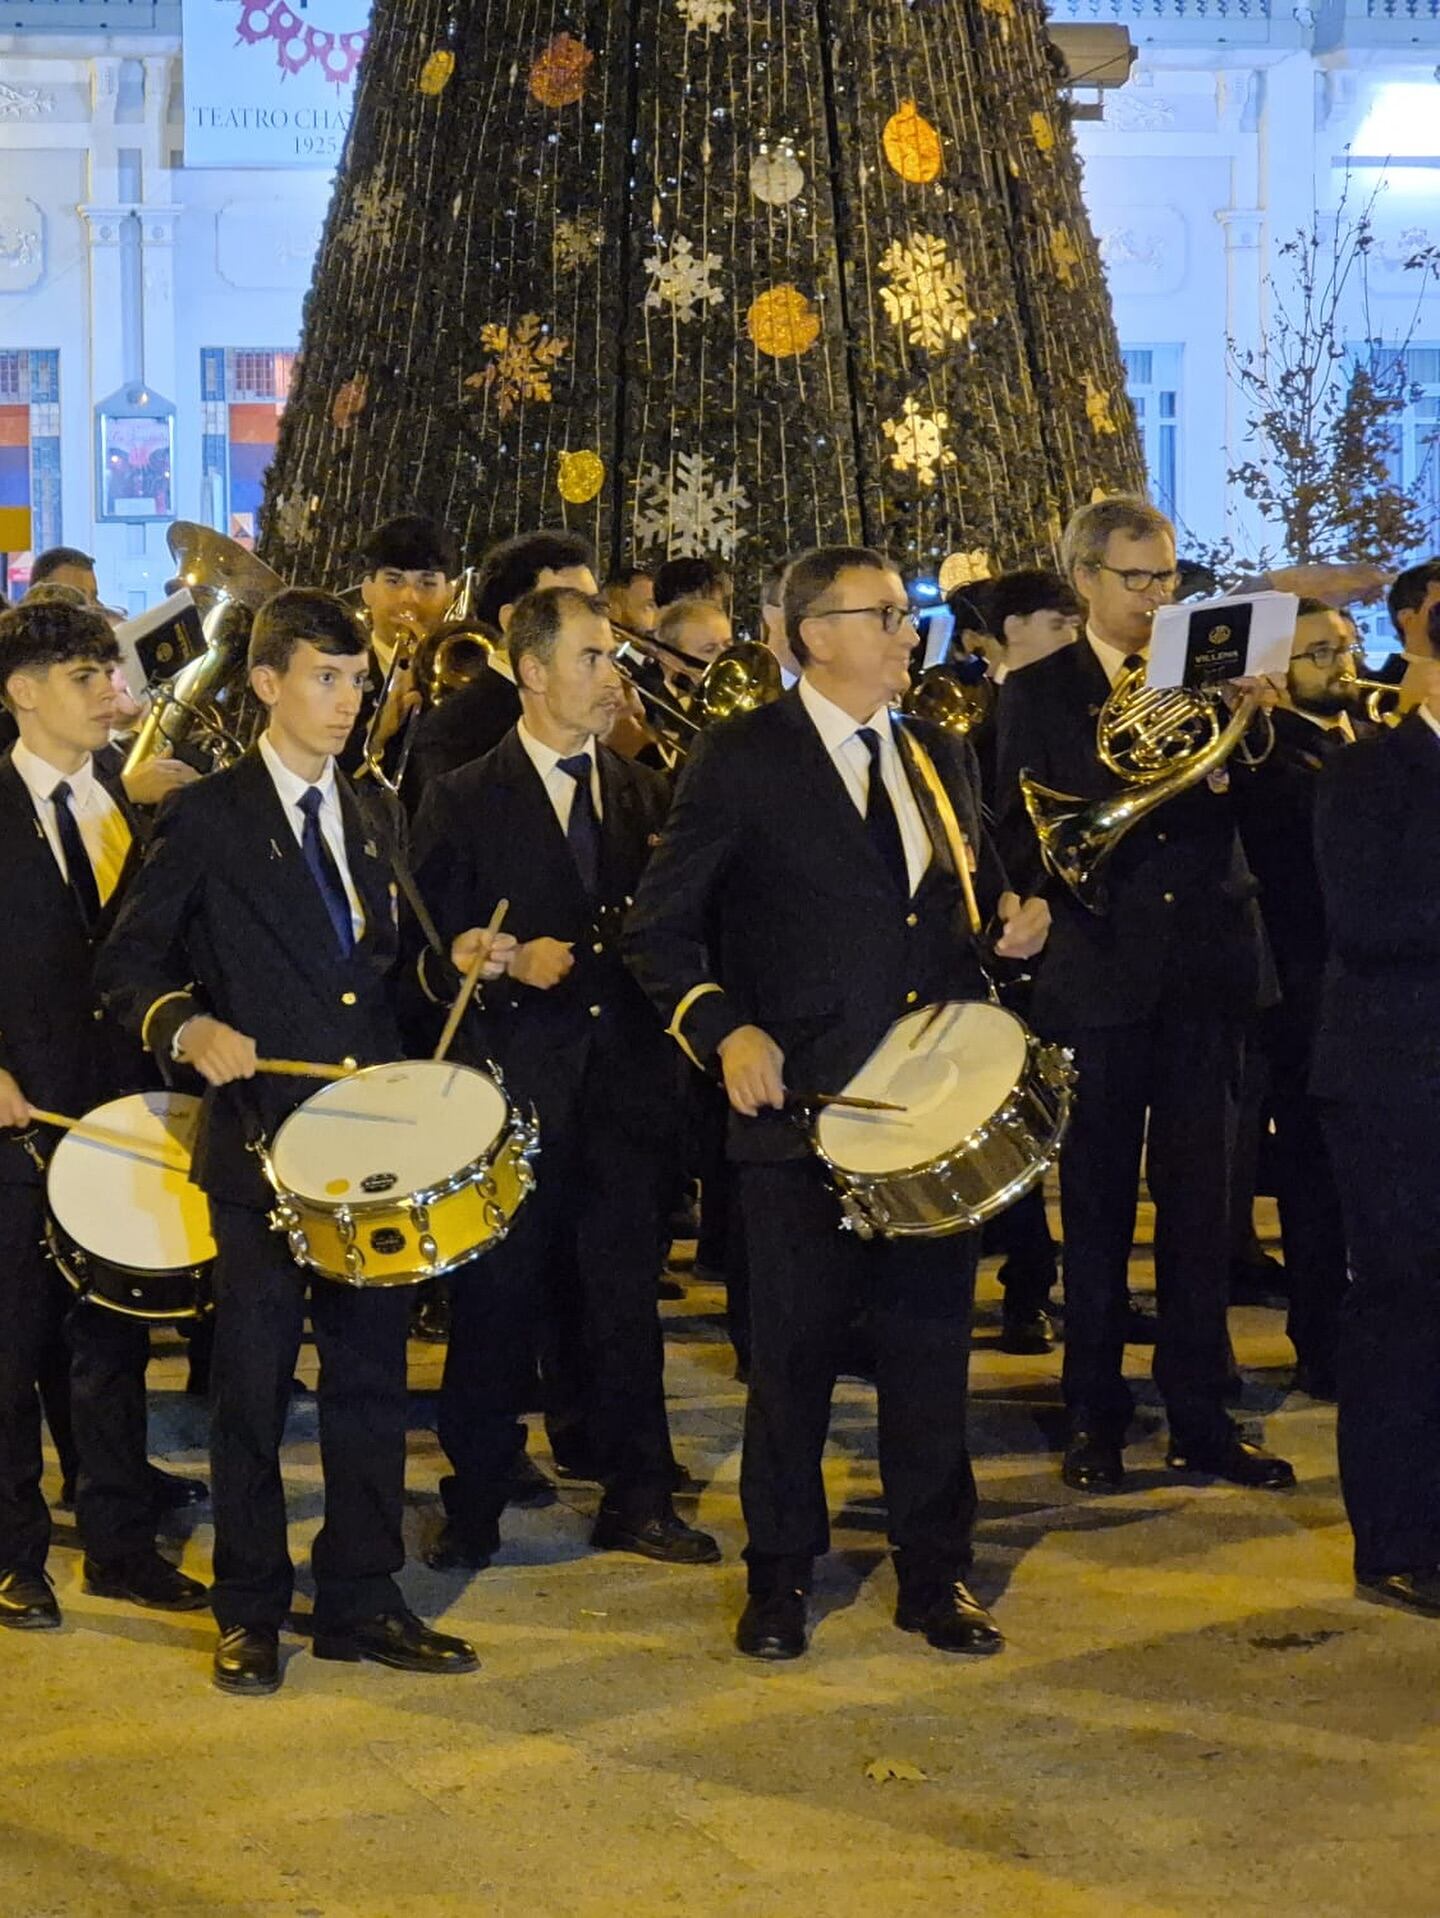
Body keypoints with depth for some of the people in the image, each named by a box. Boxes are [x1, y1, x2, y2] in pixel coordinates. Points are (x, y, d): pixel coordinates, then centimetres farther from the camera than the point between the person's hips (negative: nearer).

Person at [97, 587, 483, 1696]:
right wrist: (187, 1026, -21)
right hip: (264, 1141, -5)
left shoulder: (376, 817, 14)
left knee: (372, 1376, 9)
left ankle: (362, 1601, 19)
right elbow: (129, 965, -4)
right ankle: (251, 1612, 14)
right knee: (253, 1384, 3)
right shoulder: (206, 819, -2)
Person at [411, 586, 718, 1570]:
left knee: (626, 1295, 8)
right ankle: (475, 1506, 13)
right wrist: (509, 965, -18)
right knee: (499, 1298, 2)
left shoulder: (646, 792, 12)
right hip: (515, 1082, -3)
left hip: (626, 1080, 3)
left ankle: (639, 1497, 18)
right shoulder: (464, 802, 0)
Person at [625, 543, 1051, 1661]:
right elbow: (660, 929, -5)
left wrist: (1010, 923, 1)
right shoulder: (741, 761, -4)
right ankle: (782, 1578, 20)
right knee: (794, 1354, 5)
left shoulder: (942, 754, 12)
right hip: (805, 1106, -4)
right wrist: (722, 1028, -19)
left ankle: (936, 1575, 20)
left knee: (933, 1345, 8)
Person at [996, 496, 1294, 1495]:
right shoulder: (1039, 694, 5)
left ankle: (1201, 1417, 14)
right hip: (1101, 972, -2)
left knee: (1201, 1204, 5)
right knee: (1098, 1207, 6)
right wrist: (1054, 873, -20)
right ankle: (1096, 1418, 15)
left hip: (1205, 971, 2)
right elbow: (1019, 835, 0)